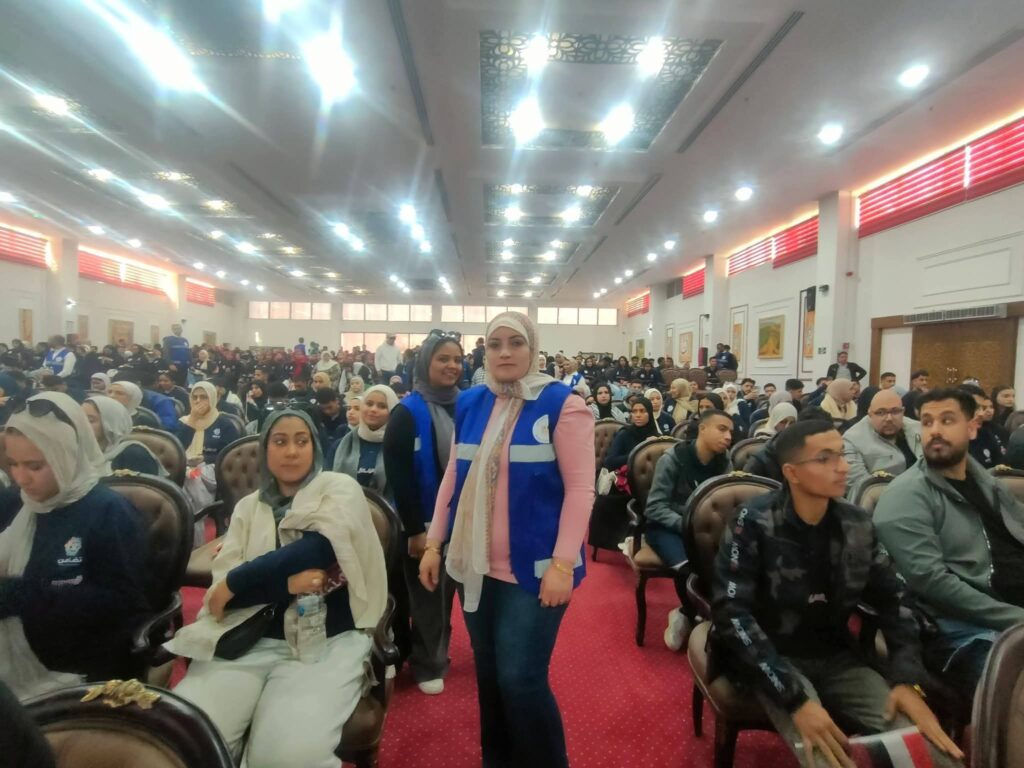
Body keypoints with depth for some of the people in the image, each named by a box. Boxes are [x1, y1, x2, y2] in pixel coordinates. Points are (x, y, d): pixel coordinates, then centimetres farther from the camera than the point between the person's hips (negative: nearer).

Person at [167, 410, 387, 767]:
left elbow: (323, 546, -13)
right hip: (248, 638, 4)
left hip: (326, 640, -3)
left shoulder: (339, 488, 6)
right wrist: (289, 581, -16)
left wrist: (238, 583, -6)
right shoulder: (248, 507, 16)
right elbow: (222, 582, 2)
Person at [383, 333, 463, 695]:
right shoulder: (408, 413, -12)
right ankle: (428, 666, 31)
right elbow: (399, 477, -14)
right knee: (427, 596, 12)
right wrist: (414, 529, -15)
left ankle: (439, 654, 40)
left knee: (450, 590, 17)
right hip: (426, 521, -4)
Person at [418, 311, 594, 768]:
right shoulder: (469, 404, 6)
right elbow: (453, 478, 10)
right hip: (476, 565, 5)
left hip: (533, 569, -5)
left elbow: (580, 487, -13)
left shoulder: (560, 403, -9)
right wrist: (433, 543, 9)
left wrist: (562, 563, -18)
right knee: (488, 676, 17)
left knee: (521, 679, -2)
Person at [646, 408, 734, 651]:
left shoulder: (724, 462, 2)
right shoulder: (673, 458, -14)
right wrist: (685, 524, -28)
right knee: (688, 566, -34)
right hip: (666, 526, -4)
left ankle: (686, 615, -4)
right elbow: (655, 507, -15)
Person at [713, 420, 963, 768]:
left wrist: (908, 679, -9)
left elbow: (893, 599, 7)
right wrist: (796, 698, -29)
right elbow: (731, 612, -24)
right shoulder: (754, 522, -18)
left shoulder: (857, 523, 0)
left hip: (837, 657, 5)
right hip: (772, 659, -5)